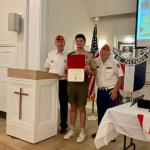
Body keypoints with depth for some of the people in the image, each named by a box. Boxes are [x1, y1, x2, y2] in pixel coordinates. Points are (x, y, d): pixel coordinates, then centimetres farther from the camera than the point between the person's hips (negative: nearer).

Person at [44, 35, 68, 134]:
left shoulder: (67, 56, 1)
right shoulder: (50, 54, 8)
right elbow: (47, 68, 13)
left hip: (63, 82, -1)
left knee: (63, 104, 5)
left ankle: (63, 125, 19)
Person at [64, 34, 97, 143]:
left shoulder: (89, 56, -1)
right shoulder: (70, 55, 9)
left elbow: (95, 72, 1)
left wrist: (88, 70, -19)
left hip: (83, 84, -3)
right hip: (71, 83, 3)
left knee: (82, 108, 4)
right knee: (73, 107, 11)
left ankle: (82, 132, 16)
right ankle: (72, 130, 24)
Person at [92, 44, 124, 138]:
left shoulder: (114, 63, -7)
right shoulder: (96, 62, 4)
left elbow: (121, 77, -6)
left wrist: (115, 90, -12)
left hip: (111, 91, -4)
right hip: (100, 91, 5)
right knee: (100, 112, 14)